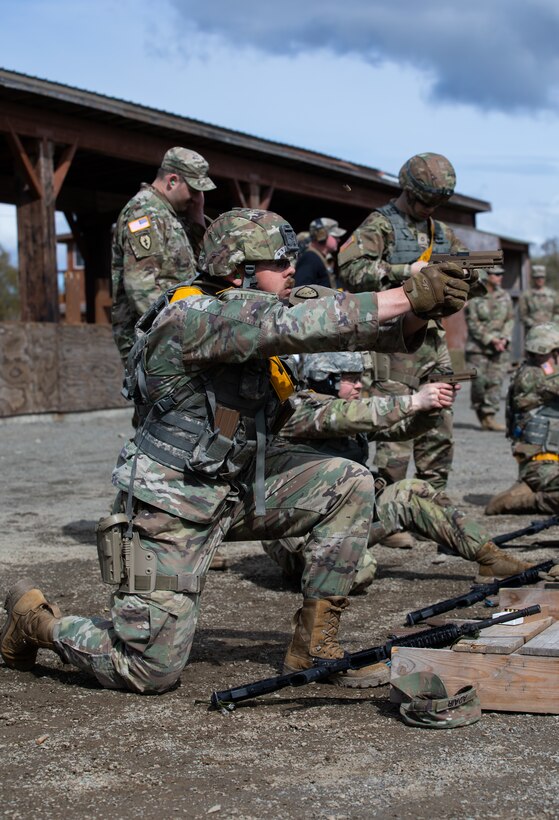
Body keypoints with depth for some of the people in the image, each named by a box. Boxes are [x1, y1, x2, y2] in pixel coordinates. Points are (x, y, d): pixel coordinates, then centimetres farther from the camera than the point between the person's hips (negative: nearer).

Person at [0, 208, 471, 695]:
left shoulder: (260, 315, 4)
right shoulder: (193, 316, -22)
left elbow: (369, 330, 0)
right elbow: (294, 326, -35)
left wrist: (420, 310, -20)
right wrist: (409, 296, -34)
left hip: (235, 490, 8)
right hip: (170, 509, -8)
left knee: (349, 484, -6)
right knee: (151, 673, -6)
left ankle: (313, 644, 1)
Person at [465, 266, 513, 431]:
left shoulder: (505, 296, 7)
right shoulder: (474, 297, -8)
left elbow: (510, 320, 11)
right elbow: (473, 323, -10)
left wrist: (504, 339, -5)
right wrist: (491, 340, -14)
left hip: (500, 346, 4)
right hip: (478, 346, -4)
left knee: (496, 381, -3)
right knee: (479, 381, -4)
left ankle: (490, 416, 0)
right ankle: (480, 413, 16)